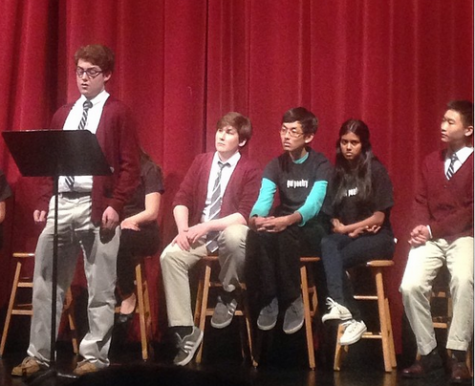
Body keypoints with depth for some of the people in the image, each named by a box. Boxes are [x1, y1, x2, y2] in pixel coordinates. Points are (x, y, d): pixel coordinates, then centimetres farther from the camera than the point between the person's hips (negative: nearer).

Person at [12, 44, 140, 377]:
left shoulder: (118, 113, 0)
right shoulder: (63, 114, 18)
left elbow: (130, 165, -6)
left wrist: (116, 205, -15)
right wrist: (43, 202, 9)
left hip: (97, 205, -5)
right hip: (60, 203, 6)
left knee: (100, 287, 1)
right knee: (46, 282, 5)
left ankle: (95, 356, 10)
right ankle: (39, 354, 12)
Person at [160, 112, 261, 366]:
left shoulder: (250, 170, -6)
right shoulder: (201, 162, 8)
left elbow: (246, 215, -15)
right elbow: (181, 199, 3)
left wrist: (207, 226, -24)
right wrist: (184, 229, -16)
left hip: (230, 230, -4)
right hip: (199, 231, 4)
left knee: (234, 237, -40)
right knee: (170, 256, -25)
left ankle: (227, 295, -10)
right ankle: (185, 331, -21)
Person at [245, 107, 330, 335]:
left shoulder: (321, 165, -8)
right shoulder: (275, 165, 5)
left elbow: (314, 204, -23)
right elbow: (263, 200, -10)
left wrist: (289, 220, -44)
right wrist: (255, 218, -36)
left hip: (312, 231, -3)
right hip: (282, 226, 4)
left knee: (285, 234, -38)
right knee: (257, 232, -32)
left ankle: (293, 300, -22)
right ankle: (268, 299, -23)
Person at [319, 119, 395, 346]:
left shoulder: (376, 170, -2)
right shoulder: (338, 173, 11)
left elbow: (379, 217, -7)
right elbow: (332, 216, 9)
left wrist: (347, 228, -4)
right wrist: (353, 229, -9)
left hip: (377, 238, -3)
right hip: (347, 236, 4)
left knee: (333, 260, -31)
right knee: (327, 244, -33)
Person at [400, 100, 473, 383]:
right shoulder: (432, 161, 17)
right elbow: (422, 201, 14)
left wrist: (433, 229, -14)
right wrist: (420, 227, -9)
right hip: (431, 237, 4)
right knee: (411, 286, -23)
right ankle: (429, 353, -9)